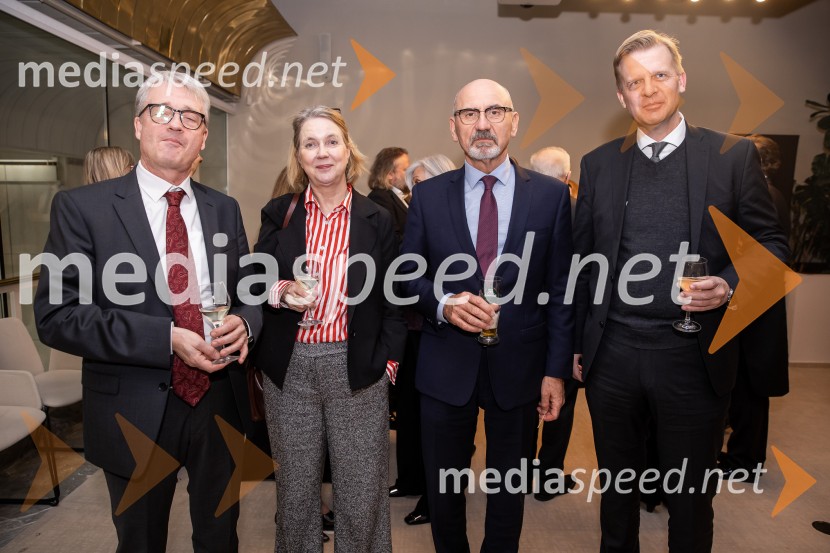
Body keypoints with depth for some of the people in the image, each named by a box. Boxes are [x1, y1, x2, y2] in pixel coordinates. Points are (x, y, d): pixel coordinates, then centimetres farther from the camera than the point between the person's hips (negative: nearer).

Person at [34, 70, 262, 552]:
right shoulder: (82, 207, -8)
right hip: (137, 412, -3)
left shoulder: (225, 209, 4)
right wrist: (167, 338, -23)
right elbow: (57, 317, -13)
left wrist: (244, 323, -13)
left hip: (219, 402, 3)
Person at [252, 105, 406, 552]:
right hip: (290, 368, 1)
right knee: (294, 490, 14)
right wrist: (281, 293, -13)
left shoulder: (377, 220, 3)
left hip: (357, 369, -1)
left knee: (362, 494, 8)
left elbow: (391, 303, 5)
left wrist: (388, 361, -4)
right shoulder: (278, 214, 5)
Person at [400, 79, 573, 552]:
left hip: (519, 366, 0)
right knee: (443, 488, 19)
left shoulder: (551, 195, -2)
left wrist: (557, 370, -4)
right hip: (446, 367, 1)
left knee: (509, 492, 18)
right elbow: (409, 276, 3)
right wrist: (443, 302, -18)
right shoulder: (428, 196, 0)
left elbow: (560, 290, -2)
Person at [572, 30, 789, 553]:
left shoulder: (734, 155, 0)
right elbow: (582, 260, 8)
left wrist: (730, 284, -16)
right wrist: (574, 343, 8)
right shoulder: (598, 164, 6)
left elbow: (770, 242, 4)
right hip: (612, 353, 2)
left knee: (691, 495, 15)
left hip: (694, 354, -1)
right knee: (617, 488, 19)